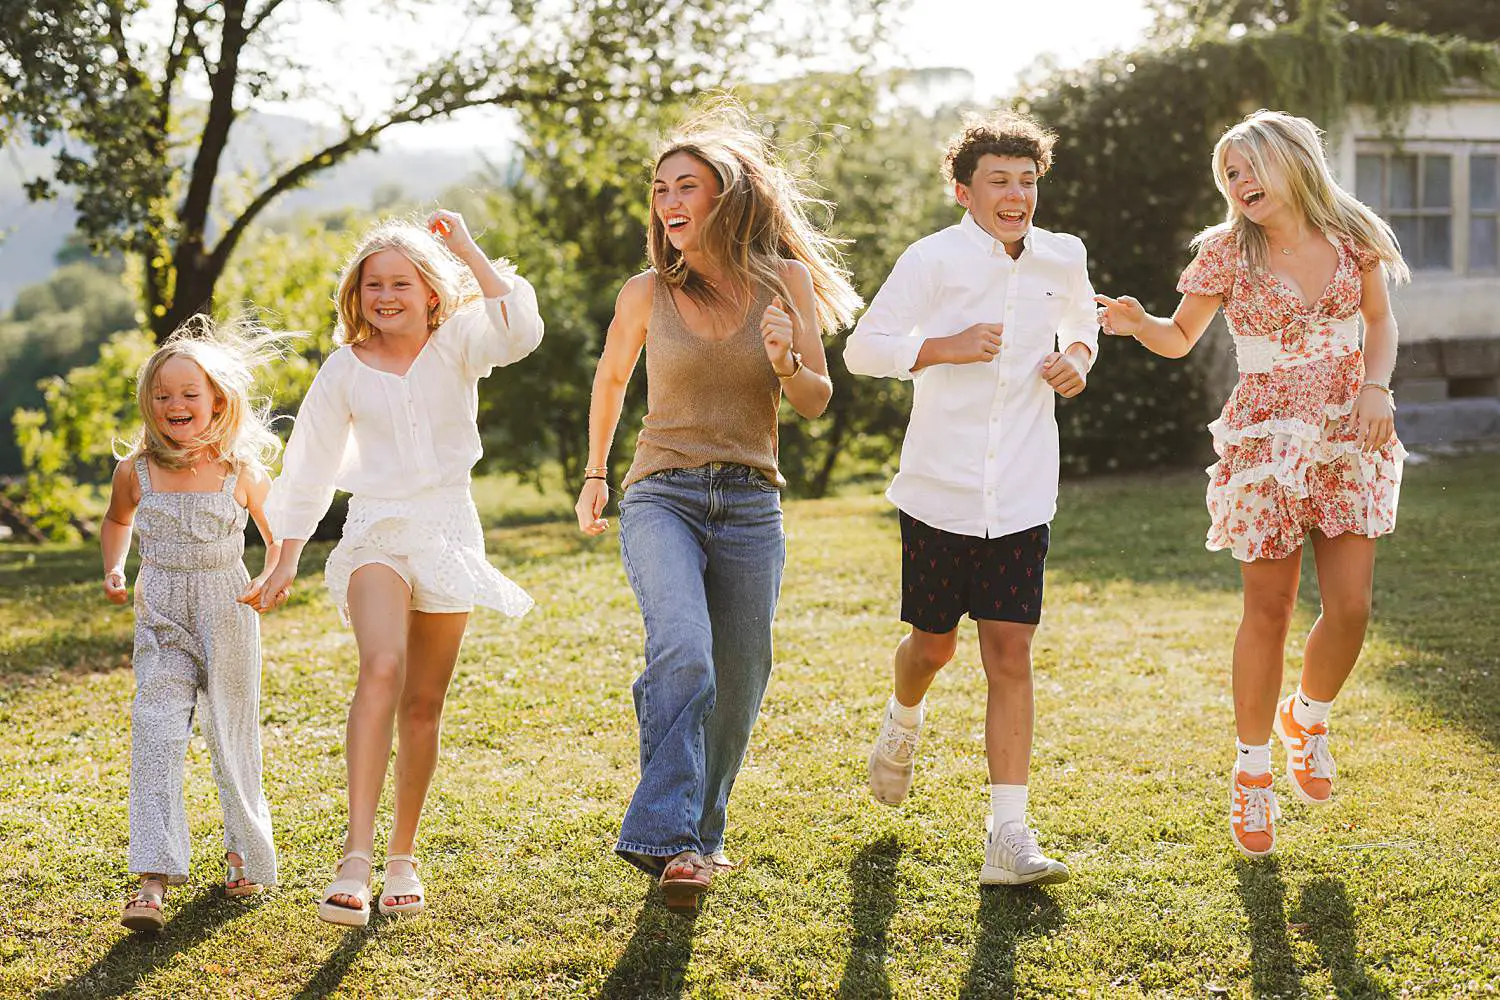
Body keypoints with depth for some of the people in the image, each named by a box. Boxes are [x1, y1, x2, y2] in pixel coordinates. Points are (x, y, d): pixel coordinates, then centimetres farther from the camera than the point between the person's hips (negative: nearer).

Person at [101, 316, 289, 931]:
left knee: (233, 737, 8)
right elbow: (116, 521, 20)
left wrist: (269, 579, -11)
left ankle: (244, 853, 31)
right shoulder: (136, 472, -1)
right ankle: (153, 881, -16)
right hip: (161, 620, 1)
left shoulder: (242, 471, -5)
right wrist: (114, 568, 3)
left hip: (228, 615, 0)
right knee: (155, 739, -12)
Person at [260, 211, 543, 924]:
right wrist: (286, 559, 8)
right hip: (377, 531, -1)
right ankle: (355, 860, -33)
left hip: (449, 532, 1)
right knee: (381, 671, -25)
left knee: (424, 704, 7)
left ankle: (402, 858, 21)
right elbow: (309, 469, 10)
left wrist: (467, 251, -17)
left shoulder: (457, 344, 1)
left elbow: (521, 330, -21)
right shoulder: (345, 369, 4)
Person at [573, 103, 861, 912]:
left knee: (737, 687, 7)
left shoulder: (785, 279, 1)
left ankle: (701, 830, 28)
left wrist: (786, 364, -18)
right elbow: (610, 378, 18)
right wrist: (595, 473, 25)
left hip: (750, 506, 2)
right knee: (682, 652, -26)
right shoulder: (646, 294, -1)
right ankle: (667, 838, -26)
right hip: (662, 497, -2)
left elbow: (817, 402, 3)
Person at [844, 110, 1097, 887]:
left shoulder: (1062, 260, 5)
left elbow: (1080, 319, 26)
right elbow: (862, 348, -8)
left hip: (1020, 499, 2)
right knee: (934, 644, 13)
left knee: (1010, 656, -5)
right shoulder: (934, 260, -9)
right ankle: (902, 723, 50)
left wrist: (1077, 357, 4)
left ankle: (1008, 836, -5)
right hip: (940, 491, -2)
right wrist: (946, 346, -22)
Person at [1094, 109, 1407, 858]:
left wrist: (1376, 386, -5)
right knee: (1268, 612, 2)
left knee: (1350, 607, -4)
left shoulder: (1351, 236, 1)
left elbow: (1380, 322, 12)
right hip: (1266, 440, -2)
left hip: (1349, 436, 2)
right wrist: (1136, 324, -18)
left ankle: (1308, 717, 29)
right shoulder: (1227, 250, -4)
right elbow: (1181, 339, 3)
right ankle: (1252, 772, 19)